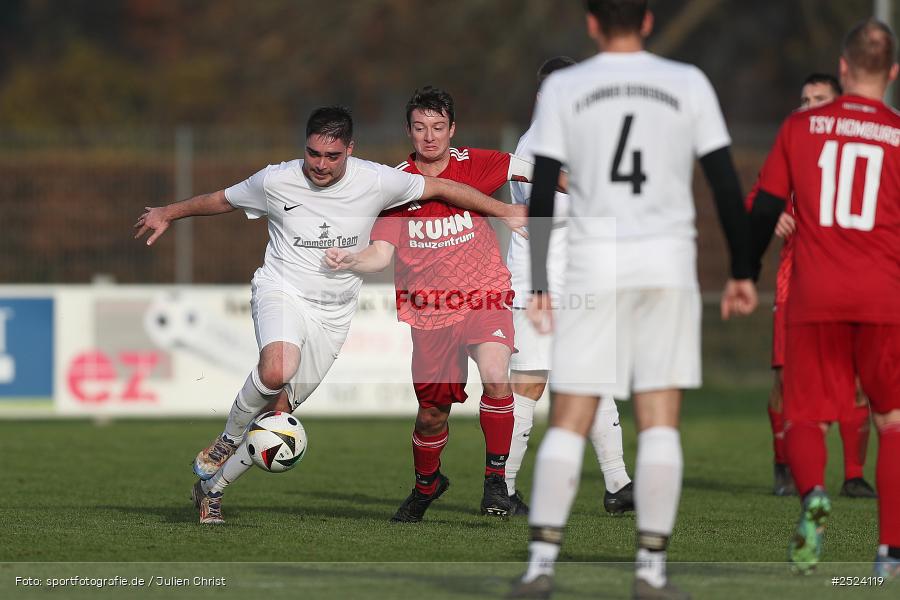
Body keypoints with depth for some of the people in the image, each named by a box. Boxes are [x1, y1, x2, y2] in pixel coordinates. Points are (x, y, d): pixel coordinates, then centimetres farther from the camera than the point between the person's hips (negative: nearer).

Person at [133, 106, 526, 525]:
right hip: (282, 290, -2)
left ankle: (211, 486, 17)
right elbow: (220, 200, 10)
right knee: (278, 370, -35)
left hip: (333, 313, 2)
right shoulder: (276, 182, -8)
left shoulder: (375, 181, -8)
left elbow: (441, 188, 4)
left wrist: (505, 212, 6)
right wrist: (168, 214, 18)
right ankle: (228, 440, -9)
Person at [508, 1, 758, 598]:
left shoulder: (563, 88, 3)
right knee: (660, 423, 3)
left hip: (594, 264, 0)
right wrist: (743, 272, 9)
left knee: (569, 422, 3)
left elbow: (541, 195, 0)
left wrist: (538, 284, 4)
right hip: (669, 263, 0)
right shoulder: (688, 84, 5)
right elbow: (727, 185, 3)